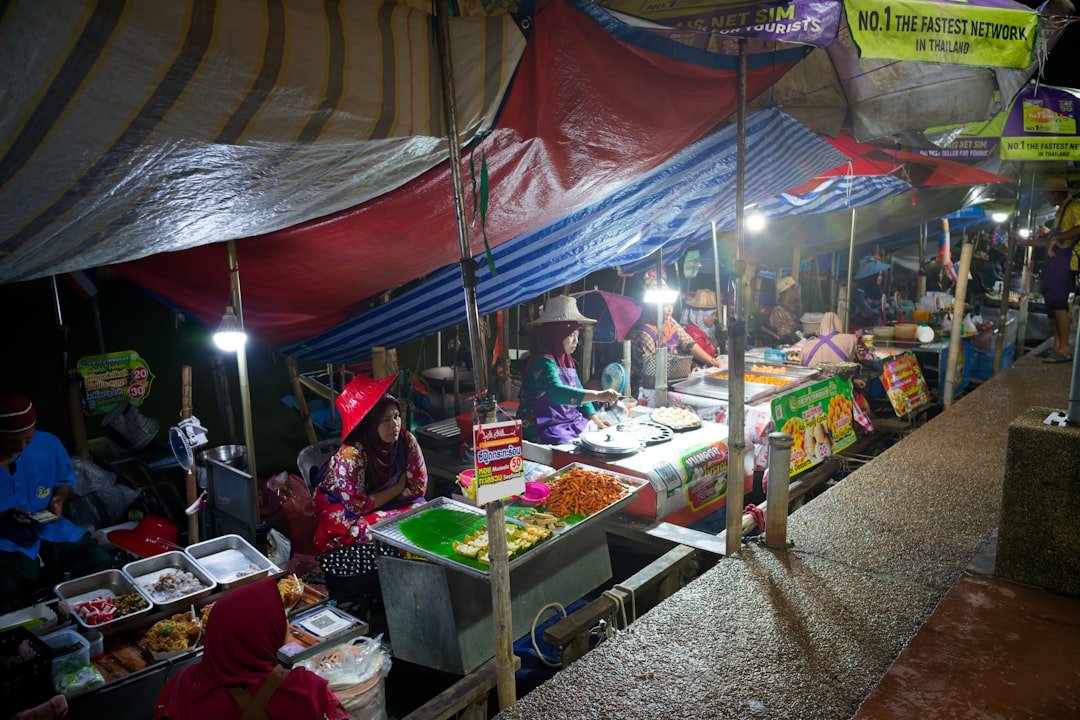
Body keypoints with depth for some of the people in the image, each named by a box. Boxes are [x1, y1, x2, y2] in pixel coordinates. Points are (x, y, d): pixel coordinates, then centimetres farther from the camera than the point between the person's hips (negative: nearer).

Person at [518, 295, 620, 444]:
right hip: (544, 430, -9)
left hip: (567, 423, 9)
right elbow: (556, 391, -34)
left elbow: (578, 392, 18)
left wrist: (594, 417, 4)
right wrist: (597, 395, -41)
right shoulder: (543, 362, -17)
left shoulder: (567, 362, 12)